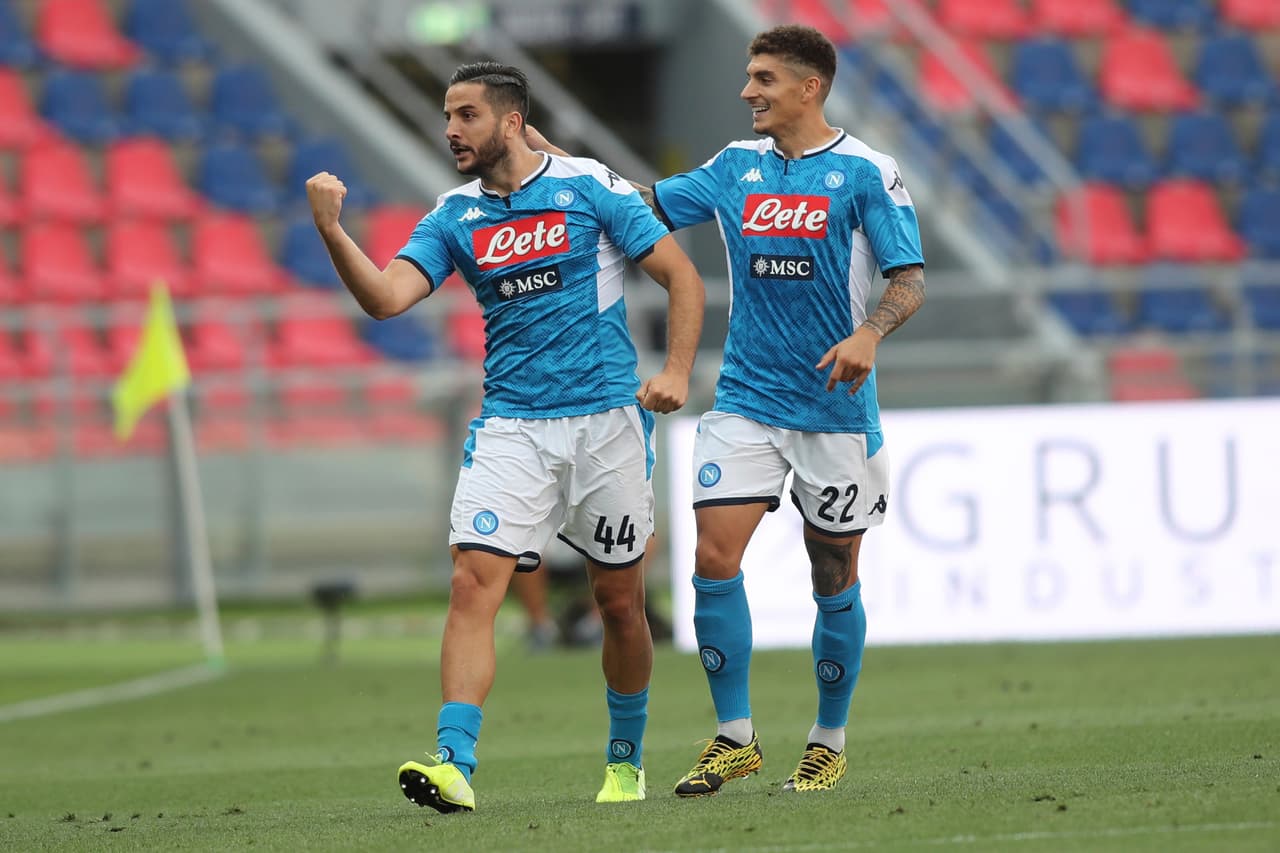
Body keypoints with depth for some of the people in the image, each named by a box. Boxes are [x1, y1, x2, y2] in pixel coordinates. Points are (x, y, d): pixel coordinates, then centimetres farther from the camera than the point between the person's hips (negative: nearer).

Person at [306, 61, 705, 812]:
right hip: (510, 428, 2)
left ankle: (626, 760, 28)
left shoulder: (590, 187, -2)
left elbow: (683, 278, 0)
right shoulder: (455, 216, 7)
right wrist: (331, 232, -20)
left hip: (606, 417, -2)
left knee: (620, 600, 8)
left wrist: (678, 373, -13)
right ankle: (454, 764, -24)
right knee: (474, 583, -16)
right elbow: (386, 298, -6)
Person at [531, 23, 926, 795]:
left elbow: (911, 281, -10)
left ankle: (830, 743, 20)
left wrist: (869, 334, -30)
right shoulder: (737, 167, 8)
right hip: (746, 403, 4)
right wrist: (547, 152, 9)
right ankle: (735, 738, 1)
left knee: (834, 578, 5)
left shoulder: (866, 173, -7)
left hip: (835, 408, -4)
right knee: (715, 559, -9)